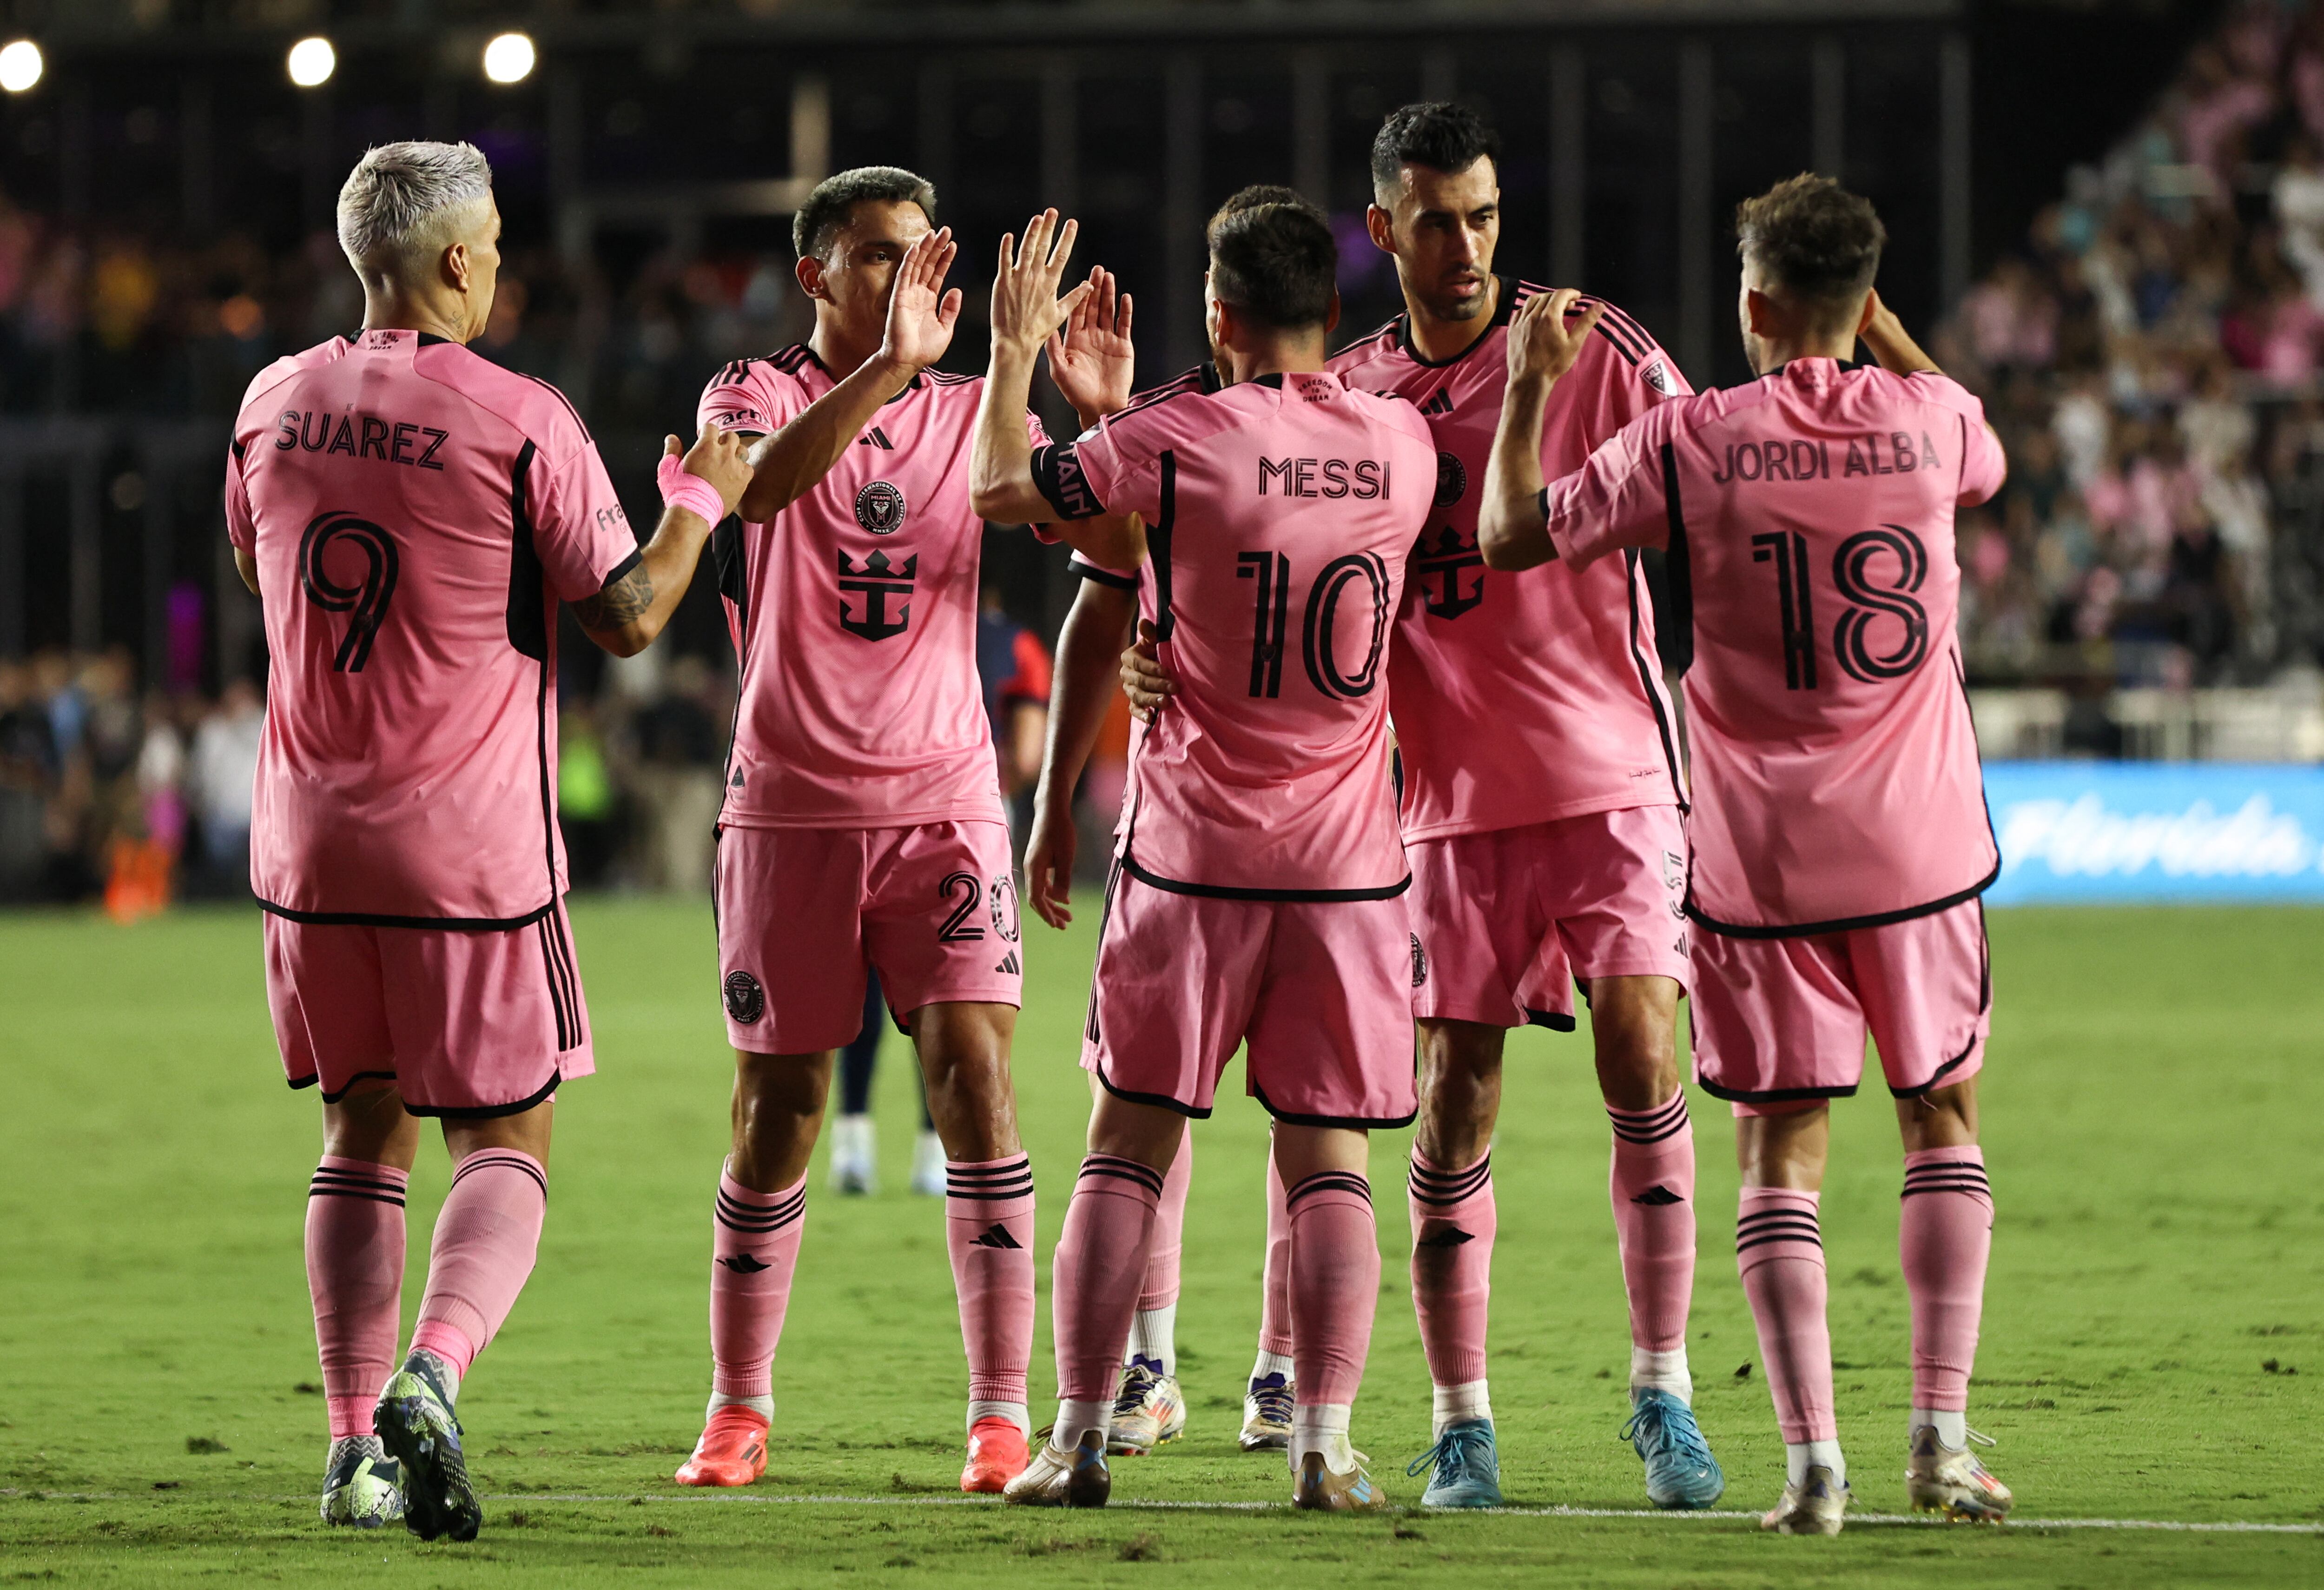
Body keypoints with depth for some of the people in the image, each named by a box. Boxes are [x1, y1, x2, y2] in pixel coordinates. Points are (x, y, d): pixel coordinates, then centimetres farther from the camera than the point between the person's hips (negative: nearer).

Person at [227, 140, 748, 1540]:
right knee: (508, 1141, 4)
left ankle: (357, 1442, 9)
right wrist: (700, 502, 9)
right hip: (473, 848, -4)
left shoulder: (276, 404, 4)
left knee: (365, 1132, 15)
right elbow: (627, 617, -8)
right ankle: (432, 1372, -20)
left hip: (310, 839, 5)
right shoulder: (520, 423, -12)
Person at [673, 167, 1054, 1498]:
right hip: (790, 808, -1)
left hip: (943, 800, 1)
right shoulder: (759, 392, 0)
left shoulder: (969, 414, 8)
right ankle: (739, 1410, 16)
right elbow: (760, 485, -25)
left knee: (975, 1074, -11)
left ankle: (1003, 1413, -9)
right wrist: (888, 364, -35)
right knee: (778, 1111, 3)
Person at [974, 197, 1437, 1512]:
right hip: (1349, 857, 2)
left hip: (1193, 848, -2)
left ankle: (1080, 1438, 4)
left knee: (1130, 1140, 6)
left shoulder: (1177, 443, -10)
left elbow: (1001, 490, 3)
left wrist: (1017, 350, 18)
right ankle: (1326, 1445, -5)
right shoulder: (1402, 445, 2)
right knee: (1328, 1151, 5)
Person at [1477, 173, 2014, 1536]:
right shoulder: (1929, 417, -2)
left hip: (1758, 860, -1)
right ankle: (1943, 1435, 7)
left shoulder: (1691, 440, -8)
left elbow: (1513, 535, 2)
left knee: (1783, 1147, 4)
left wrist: (1533, 383, 13)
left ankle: (1814, 1459, -5)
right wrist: (1875, 318, 28)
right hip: (1919, 844, 1)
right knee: (1944, 1115, 15)